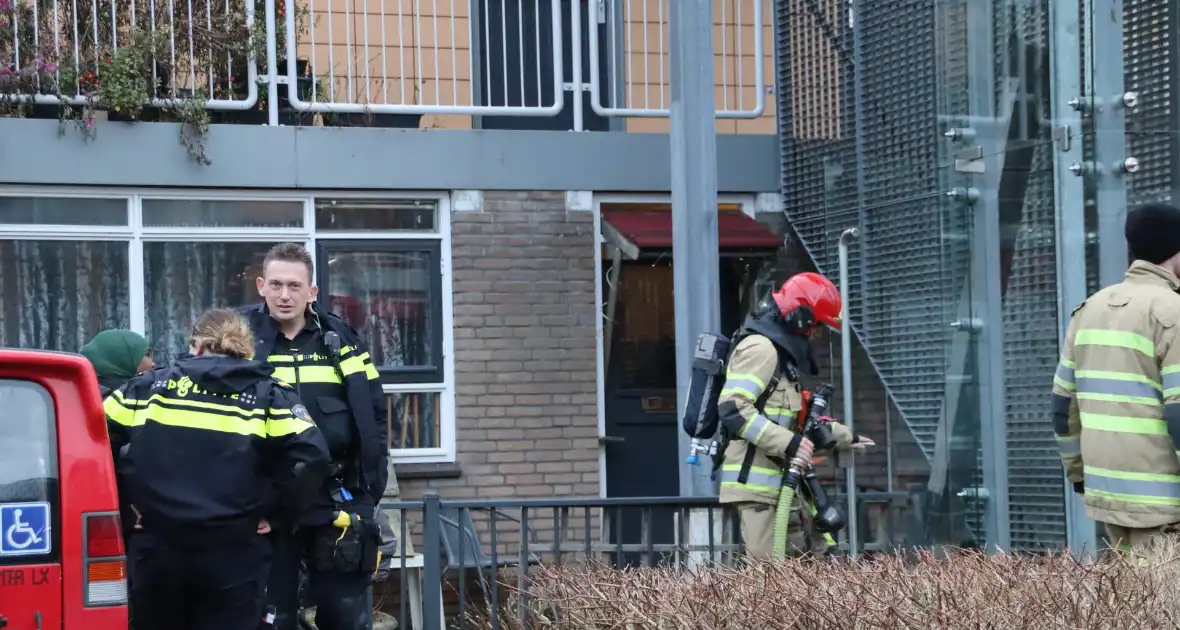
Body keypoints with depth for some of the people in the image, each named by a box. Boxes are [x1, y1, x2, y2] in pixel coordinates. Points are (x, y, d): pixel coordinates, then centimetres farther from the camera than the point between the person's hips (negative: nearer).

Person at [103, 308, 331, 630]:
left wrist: (122, 499, 10)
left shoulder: (151, 386, 8)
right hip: (232, 554, -2)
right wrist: (275, 507, 1)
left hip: (156, 547, 2)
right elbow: (311, 456, -12)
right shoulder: (269, 395, 2)